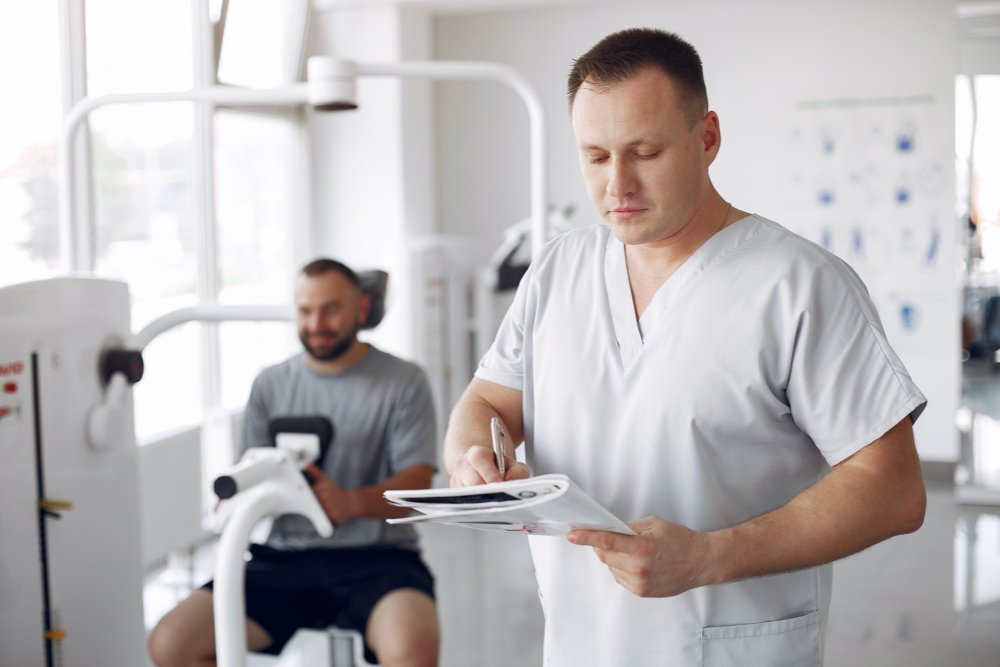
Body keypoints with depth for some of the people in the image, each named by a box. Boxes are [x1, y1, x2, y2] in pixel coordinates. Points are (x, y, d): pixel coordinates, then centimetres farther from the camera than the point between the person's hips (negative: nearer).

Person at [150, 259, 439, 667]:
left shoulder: (404, 381, 5)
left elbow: (416, 484, -5)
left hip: (374, 557, -4)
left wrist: (352, 503, -25)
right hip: (284, 558, 4)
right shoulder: (270, 384, 16)